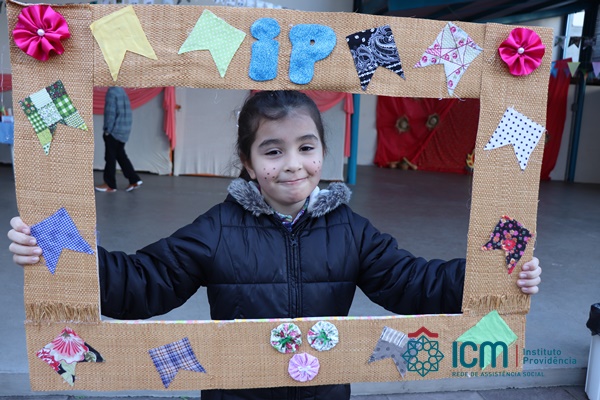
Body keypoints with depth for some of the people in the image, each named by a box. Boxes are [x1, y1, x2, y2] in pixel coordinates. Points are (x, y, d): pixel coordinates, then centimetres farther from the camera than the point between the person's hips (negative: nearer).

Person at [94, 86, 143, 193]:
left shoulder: (112, 91, -14)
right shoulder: (121, 91, 12)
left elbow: (110, 112, -17)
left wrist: (107, 129, -12)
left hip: (114, 131, -8)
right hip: (123, 130, 8)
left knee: (110, 158, 1)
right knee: (121, 156, 14)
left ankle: (110, 185, 7)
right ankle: (134, 180, 11)